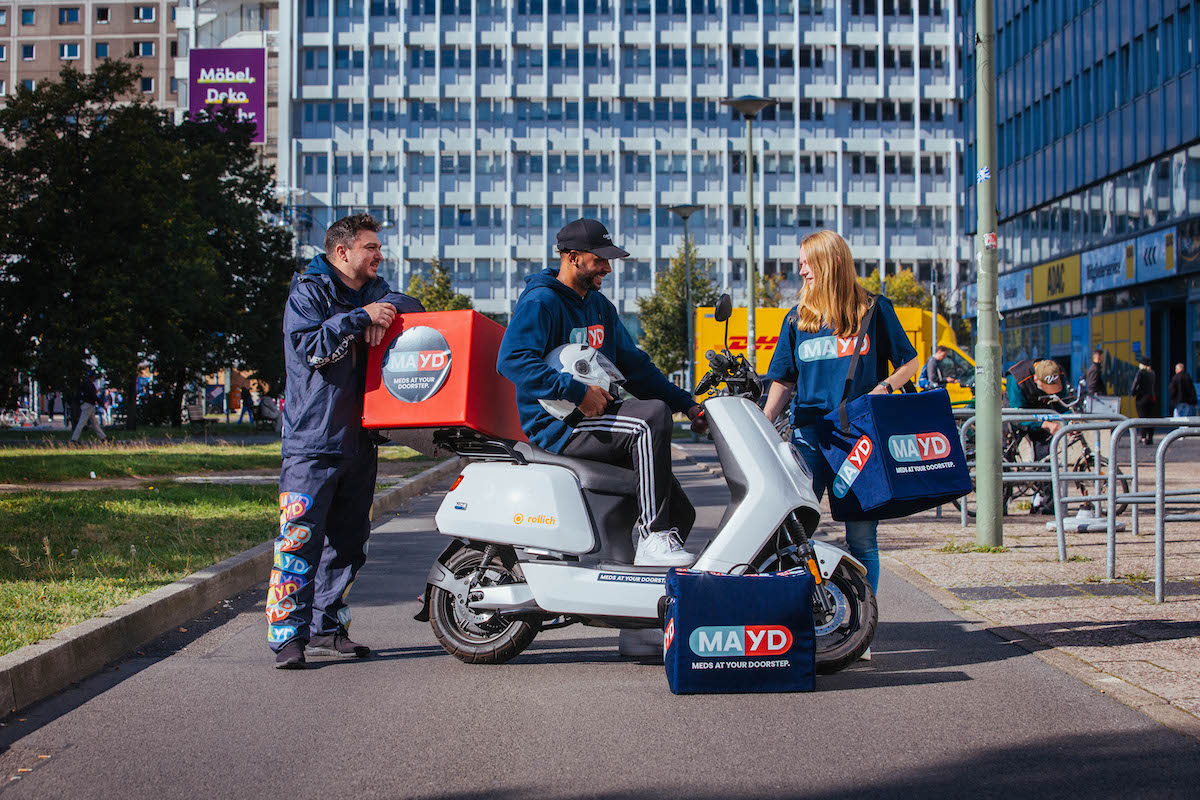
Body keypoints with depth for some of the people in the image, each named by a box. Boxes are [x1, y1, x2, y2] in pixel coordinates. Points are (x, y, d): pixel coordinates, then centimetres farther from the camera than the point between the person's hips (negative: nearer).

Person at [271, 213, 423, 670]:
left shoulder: (373, 292, 16)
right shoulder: (308, 291, -4)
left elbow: (411, 306, 8)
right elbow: (310, 346, -16)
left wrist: (384, 310, -10)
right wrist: (361, 316, -19)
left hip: (358, 440, 7)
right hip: (313, 439, -7)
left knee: (348, 540, 11)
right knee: (300, 537, -12)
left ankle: (328, 627, 20)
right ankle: (288, 636, -11)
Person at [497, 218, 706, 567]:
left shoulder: (600, 306, 19)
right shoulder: (540, 302, -9)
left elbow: (633, 364, 24)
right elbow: (512, 359, -24)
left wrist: (687, 404, 13)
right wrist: (577, 393, -31)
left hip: (597, 416, 9)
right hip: (556, 427, -9)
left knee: (680, 513, 0)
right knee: (652, 416, -31)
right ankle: (652, 538, -31)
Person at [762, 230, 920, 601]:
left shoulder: (874, 310, 5)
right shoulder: (797, 318, 12)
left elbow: (909, 362, 8)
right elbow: (784, 381, 14)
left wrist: (884, 388, -11)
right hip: (811, 432, 2)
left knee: (862, 537, 0)